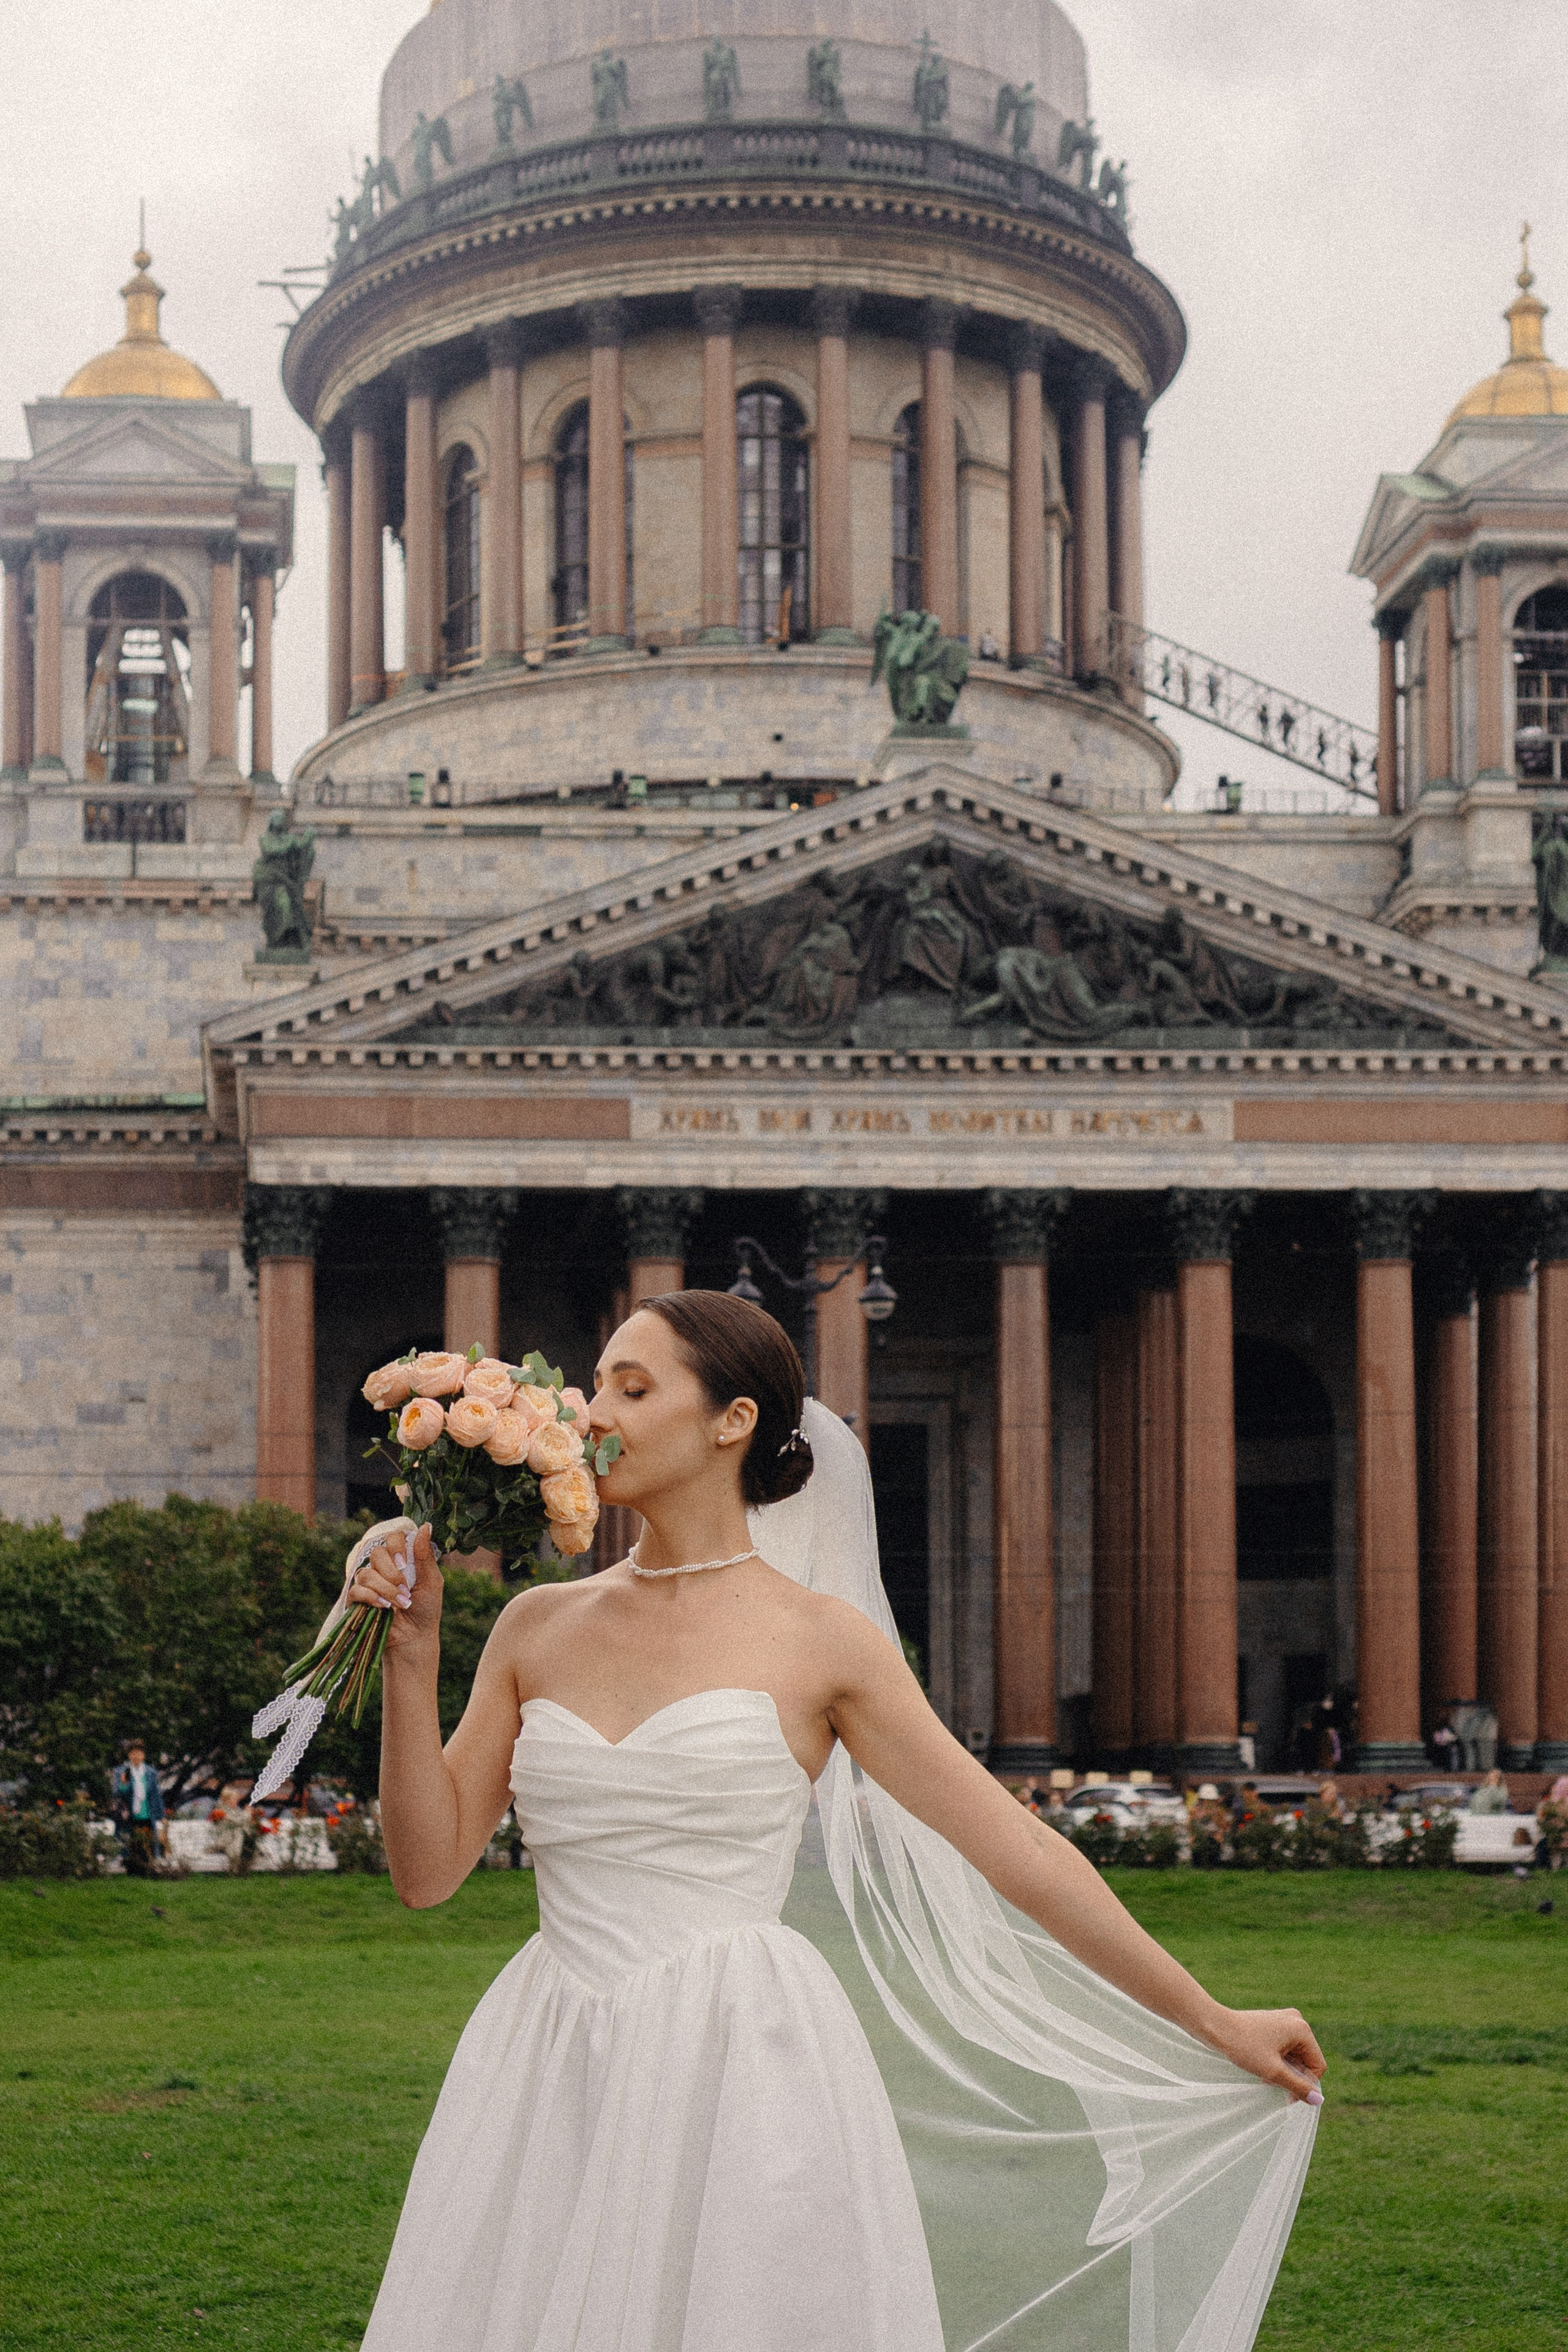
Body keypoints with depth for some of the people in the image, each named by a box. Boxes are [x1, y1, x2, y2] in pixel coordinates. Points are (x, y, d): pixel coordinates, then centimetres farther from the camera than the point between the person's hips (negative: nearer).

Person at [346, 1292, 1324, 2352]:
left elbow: (1022, 1851, 5)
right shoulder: (542, 1625, 11)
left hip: (745, 2088, -3)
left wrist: (1214, 2026, 7)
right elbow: (429, 1866, 9)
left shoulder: (820, 1639, 2)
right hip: (555, 2093, 3)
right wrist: (411, 1656, -1)